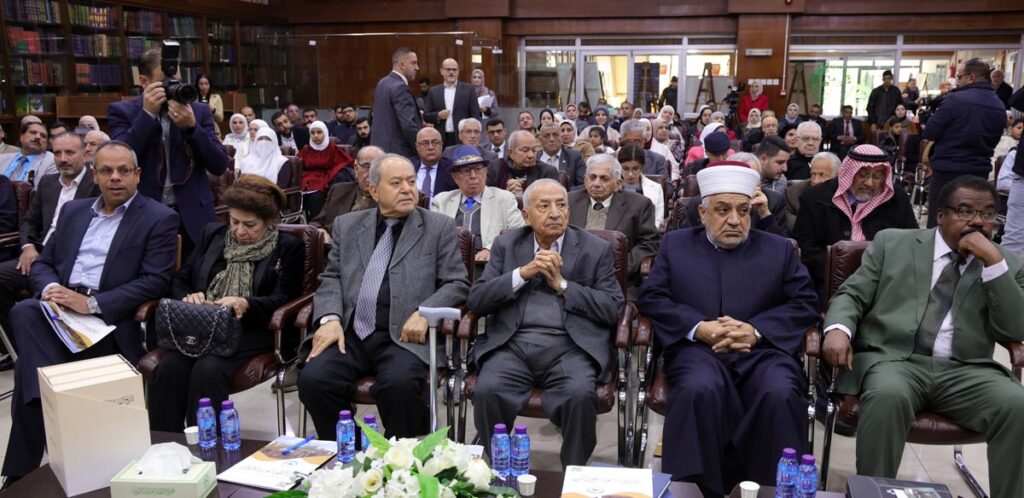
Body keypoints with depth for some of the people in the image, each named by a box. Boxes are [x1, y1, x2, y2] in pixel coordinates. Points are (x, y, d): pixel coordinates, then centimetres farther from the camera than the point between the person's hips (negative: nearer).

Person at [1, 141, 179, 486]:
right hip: (60, 309, 5)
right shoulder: (73, 210, 22)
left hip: (110, 318, -5)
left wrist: (92, 303, -20)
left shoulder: (159, 219, 2)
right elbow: (42, 264, 21)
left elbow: (156, 281, -9)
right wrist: (50, 288, -6)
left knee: (29, 365, -27)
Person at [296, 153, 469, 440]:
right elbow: (331, 279, 15)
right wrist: (330, 318, -5)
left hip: (405, 336, -3)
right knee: (312, 379, -23)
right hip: (350, 333, 3)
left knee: (400, 384, -32)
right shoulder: (346, 226, 17)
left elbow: (457, 283, 5)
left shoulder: (439, 227, 9)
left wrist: (425, 312, -13)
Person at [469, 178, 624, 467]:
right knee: (487, 391, -28)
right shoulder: (506, 245, 16)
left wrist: (562, 285, -5)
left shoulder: (596, 249, 11)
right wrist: (523, 273, -5)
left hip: (569, 347, -1)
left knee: (580, 395, -31)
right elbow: (476, 301, 7)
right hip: (512, 345, 2)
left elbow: (613, 309, 2)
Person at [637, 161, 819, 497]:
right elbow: (651, 297, 7)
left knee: (781, 394, -32)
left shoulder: (779, 249, 19)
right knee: (701, 389, -35)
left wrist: (756, 330, -10)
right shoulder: (675, 244, 18)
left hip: (762, 350, 1)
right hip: (698, 349, -1)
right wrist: (699, 328, -10)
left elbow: (805, 304, 8)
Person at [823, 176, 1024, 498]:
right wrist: (838, 328, -15)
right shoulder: (892, 243, 13)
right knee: (887, 396, -35)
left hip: (965, 372, 2)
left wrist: (994, 261, -7)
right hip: (892, 358, -1)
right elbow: (851, 294, 9)